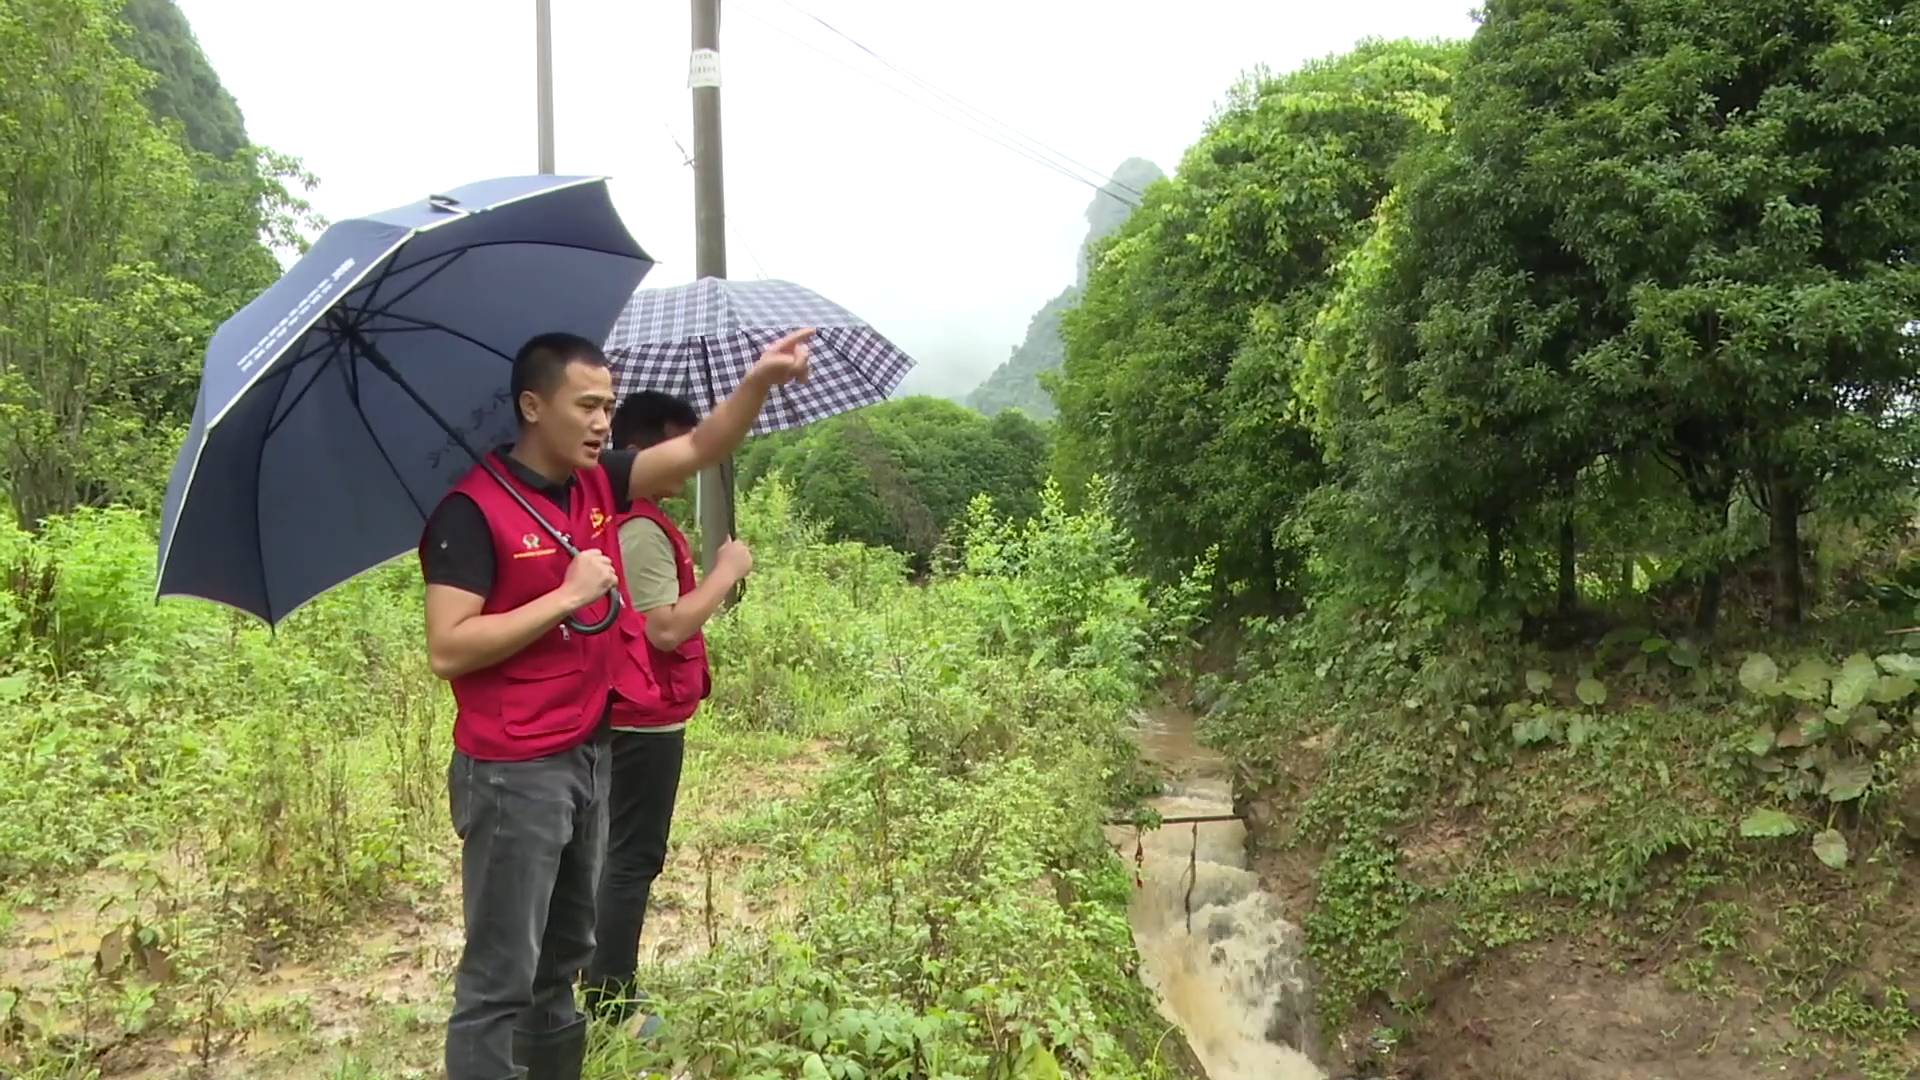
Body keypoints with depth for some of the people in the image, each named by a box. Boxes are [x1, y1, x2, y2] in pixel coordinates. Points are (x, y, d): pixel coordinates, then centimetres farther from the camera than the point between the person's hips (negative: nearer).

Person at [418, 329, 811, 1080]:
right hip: (513, 773, -8)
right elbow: (448, 650, -20)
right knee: (500, 977, 1)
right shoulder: (472, 509, -15)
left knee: (563, 957, 21)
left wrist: (761, 379, -17)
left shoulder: (599, 484, 6)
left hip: (590, 755, 8)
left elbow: (699, 450, -1)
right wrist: (567, 595, -21)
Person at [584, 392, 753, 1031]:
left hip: (628, 715, 11)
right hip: (647, 719, -11)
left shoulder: (623, 519, 12)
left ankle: (605, 992, 28)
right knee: (634, 859, -2)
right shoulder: (643, 530, -20)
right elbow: (667, 628, -24)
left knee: (621, 854, 18)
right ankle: (612, 1008, 6)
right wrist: (726, 572, -16)